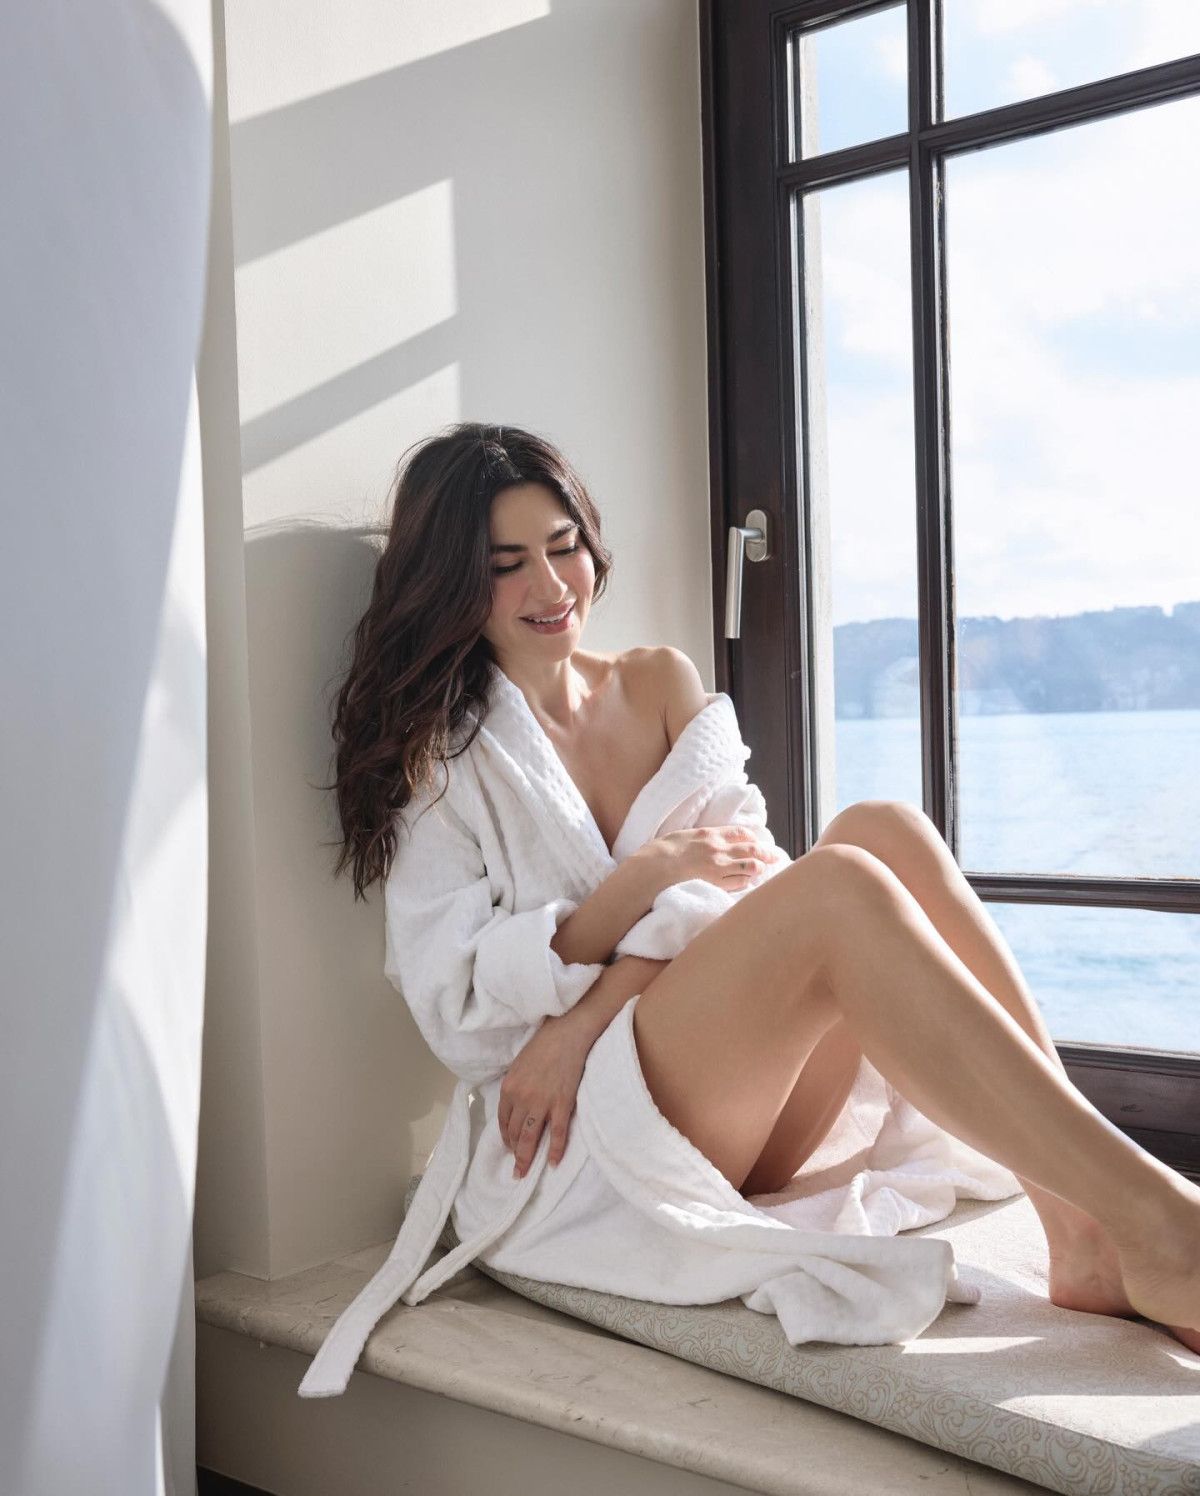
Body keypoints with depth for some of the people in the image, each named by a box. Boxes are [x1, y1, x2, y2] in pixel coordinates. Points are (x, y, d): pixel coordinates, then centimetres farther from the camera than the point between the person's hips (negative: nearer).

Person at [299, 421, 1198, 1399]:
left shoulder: (662, 685, 16)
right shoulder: (438, 751, 3)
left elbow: (735, 885, 4)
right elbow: (453, 1006, -6)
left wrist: (582, 1020, -12)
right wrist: (639, 878, -18)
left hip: (746, 1117, 5)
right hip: (567, 1141, -5)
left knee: (883, 830, -21)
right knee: (837, 885, -29)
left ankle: (1084, 1241, -28)